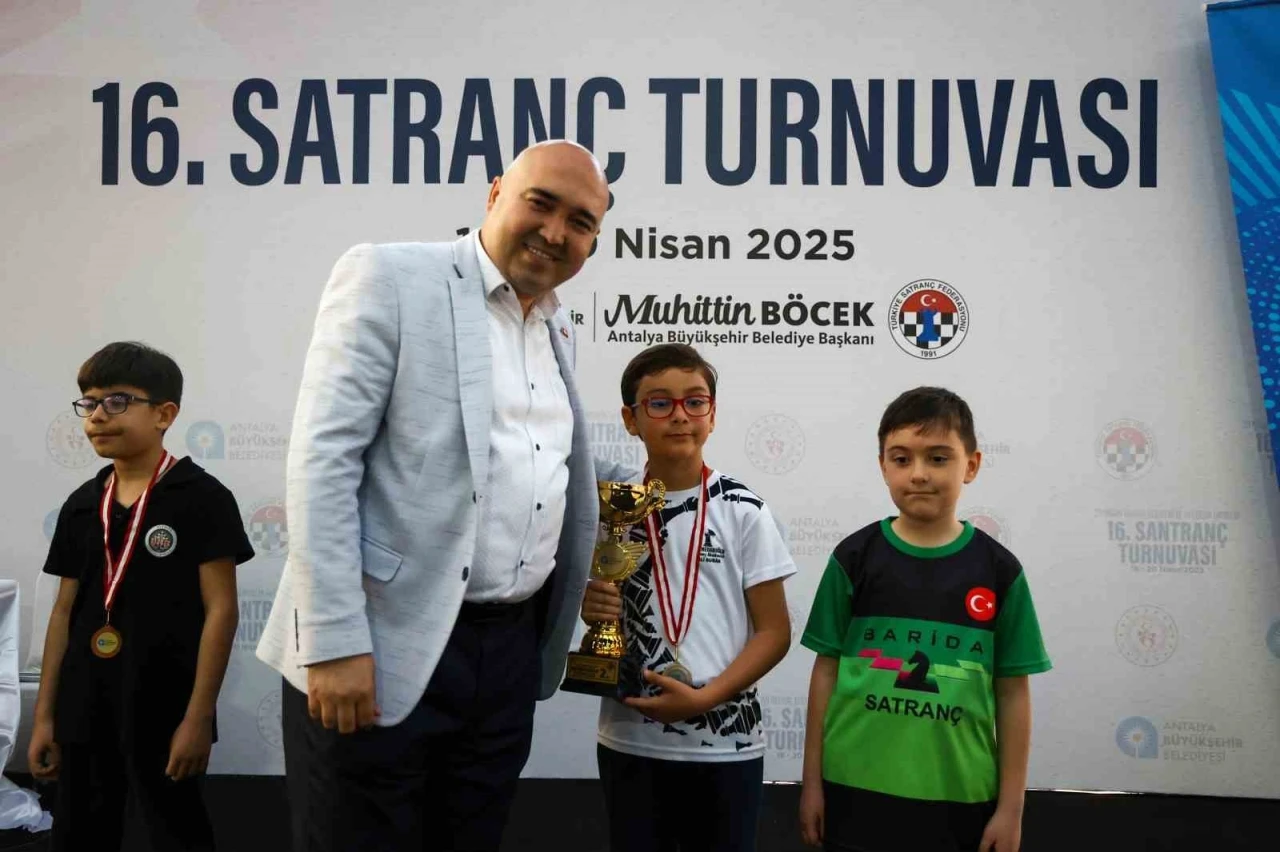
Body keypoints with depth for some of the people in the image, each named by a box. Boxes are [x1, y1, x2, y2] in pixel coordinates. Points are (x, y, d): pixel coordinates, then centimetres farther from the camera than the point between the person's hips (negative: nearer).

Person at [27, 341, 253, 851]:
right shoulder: (81, 504, 8)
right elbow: (65, 610, 11)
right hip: (85, 708, 6)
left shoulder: (201, 498, -10)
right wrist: (44, 714, 10)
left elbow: (220, 609, -11)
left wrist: (198, 716, -14)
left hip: (163, 709, -5)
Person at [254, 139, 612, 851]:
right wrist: (335, 643, -18)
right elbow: (323, 454, -12)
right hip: (386, 650, -6)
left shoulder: (559, 330, 15)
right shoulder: (389, 277, -5)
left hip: (508, 654, 6)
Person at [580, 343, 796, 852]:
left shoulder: (743, 512, -6)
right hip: (629, 742, 2)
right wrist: (591, 610, -10)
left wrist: (705, 698, -16)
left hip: (725, 744, -2)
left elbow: (774, 631, -5)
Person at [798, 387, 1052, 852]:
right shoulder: (855, 556, -3)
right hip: (858, 790, 0)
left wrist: (1011, 805, 1)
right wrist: (812, 781, 2)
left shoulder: (998, 570, -2)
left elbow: (1013, 692, 1)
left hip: (959, 797, 1)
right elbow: (827, 669, 1)